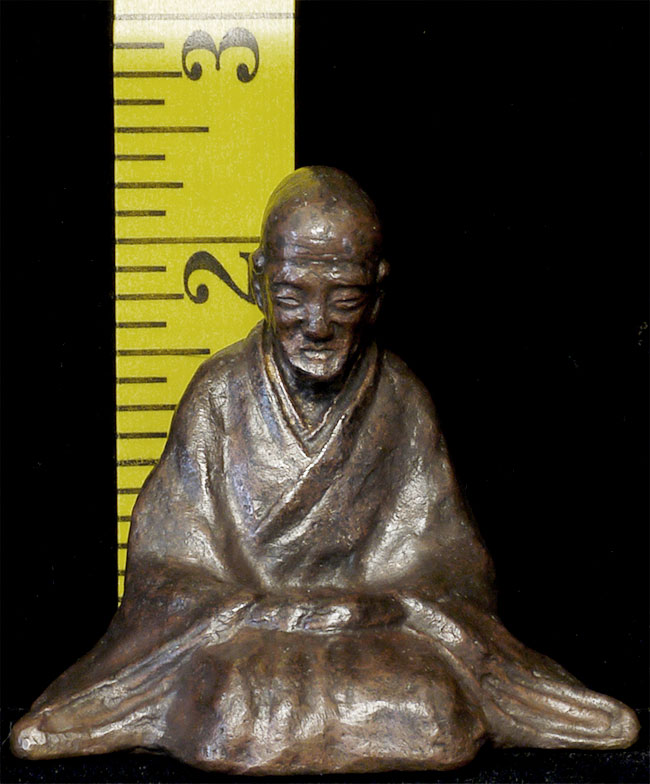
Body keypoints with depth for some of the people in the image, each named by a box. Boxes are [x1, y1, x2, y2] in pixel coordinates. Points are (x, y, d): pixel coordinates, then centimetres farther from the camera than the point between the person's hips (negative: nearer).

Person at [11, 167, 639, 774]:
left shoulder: (403, 404, 2)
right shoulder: (218, 397, 0)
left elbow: (441, 575, 2)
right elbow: (173, 573, -3)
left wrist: (377, 607, -18)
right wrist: (268, 616, -18)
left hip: (378, 630, 1)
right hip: (233, 632, -1)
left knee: (439, 718, -27)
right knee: (228, 721, -31)